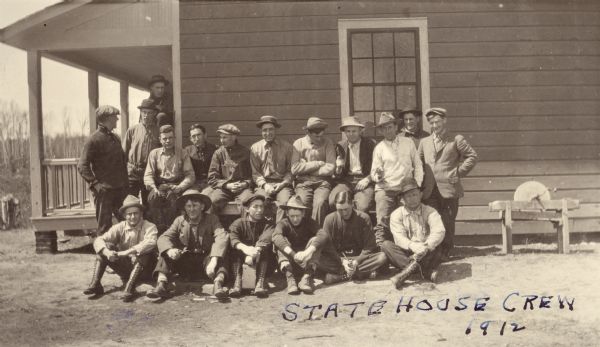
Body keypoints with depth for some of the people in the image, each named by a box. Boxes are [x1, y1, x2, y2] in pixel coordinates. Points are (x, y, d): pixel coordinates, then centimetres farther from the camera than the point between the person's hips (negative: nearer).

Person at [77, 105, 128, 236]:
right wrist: (95, 183, -19)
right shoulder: (93, 140, -9)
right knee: (104, 226, -2)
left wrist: (125, 182, 13)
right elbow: (82, 166, -13)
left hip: (120, 189, 7)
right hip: (104, 190, -7)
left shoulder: (115, 138, 15)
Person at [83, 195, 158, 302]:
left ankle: (129, 288, -38)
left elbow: (150, 243, -32)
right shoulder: (120, 227, -1)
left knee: (145, 253, -33)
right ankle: (95, 284, -20)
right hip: (125, 267, 3)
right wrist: (107, 252, -31)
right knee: (104, 246, -12)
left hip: (143, 268, -3)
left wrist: (128, 252, -38)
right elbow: (98, 240, -9)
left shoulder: (149, 227, -10)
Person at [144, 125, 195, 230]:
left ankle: (170, 228, -26)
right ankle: (160, 228, -28)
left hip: (176, 187, -1)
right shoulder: (154, 153, 15)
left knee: (172, 197, -35)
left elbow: (190, 175, 3)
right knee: (153, 197, -33)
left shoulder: (182, 154, 12)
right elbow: (148, 175, 7)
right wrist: (154, 188, -14)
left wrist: (179, 187, -16)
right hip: (159, 186, 1)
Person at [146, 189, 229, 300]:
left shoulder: (212, 219, 0)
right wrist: (169, 250, -30)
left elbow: (222, 237, -19)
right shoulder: (179, 221, 7)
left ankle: (218, 283, -46)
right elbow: (163, 238, -5)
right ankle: (161, 284, -33)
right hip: (184, 262, 2)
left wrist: (214, 260, -36)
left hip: (205, 261, -2)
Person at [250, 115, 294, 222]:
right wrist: (264, 185, -8)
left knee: (284, 202, -33)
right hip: (264, 184, 1)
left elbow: (290, 170, 10)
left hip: (282, 184, 0)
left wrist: (283, 183, -8)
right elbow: (255, 173, 10)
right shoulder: (255, 148, 11)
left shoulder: (287, 146, 9)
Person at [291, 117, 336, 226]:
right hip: (303, 182, 0)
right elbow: (294, 169, -5)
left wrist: (306, 168, -3)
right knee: (303, 202, -29)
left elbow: (329, 169, -4)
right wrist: (318, 164, -4)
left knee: (320, 202, -29)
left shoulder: (328, 143, 6)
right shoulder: (298, 144, 6)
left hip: (322, 181, 0)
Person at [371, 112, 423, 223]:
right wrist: (379, 176, -18)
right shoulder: (379, 148, 6)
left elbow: (418, 165, 12)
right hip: (385, 190, -1)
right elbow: (373, 174, 5)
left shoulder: (408, 143, 9)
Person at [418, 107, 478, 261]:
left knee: (447, 223, 2)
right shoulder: (424, 142, 17)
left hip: (449, 189, -3)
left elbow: (472, 156, 2)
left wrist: (459, 172, -4)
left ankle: (445, 252, 12)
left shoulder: (456, 140, 4)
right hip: (429, 191, 3)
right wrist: (421, 181, 11)